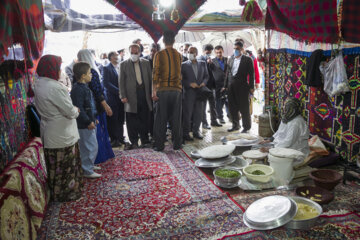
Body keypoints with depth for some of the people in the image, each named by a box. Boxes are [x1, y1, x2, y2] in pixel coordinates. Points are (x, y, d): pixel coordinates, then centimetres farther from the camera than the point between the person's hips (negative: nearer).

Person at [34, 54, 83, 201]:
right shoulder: (54, 87, -25)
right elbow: (70, 112, -23)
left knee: (55, 165, 21)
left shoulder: (38, 84, 4)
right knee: (66, 166, 7)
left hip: (49, 133, 9)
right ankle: (66, 193, 22)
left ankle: (56, 192, 36)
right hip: (62, 134, -9)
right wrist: (76, 110, 1)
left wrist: (72, 109, 5)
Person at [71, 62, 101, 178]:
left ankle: (89, 165, 36)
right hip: (84, 125, -11)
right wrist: (88, 122, -22)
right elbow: (79, 108, -25)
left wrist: (93, 119, 20)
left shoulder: (83, 87, 12)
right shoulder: (78, 89, -21)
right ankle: (87, 171, 9)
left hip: (89, 122, 11)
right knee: (90, 147, -2)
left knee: (91, 146, 21)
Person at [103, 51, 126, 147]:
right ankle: (114, 139, 10)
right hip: (112, 97, -5)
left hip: (121, 97, 5)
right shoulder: (107, 68, -4)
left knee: (121, 119, 10)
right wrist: (118, 91, -15)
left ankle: (120, 138, 20)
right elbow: (106, 83, -12)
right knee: (113, 119, 0)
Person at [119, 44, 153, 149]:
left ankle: (145, 141, 19)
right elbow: (121, 81, 1)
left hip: (144, 95, 2)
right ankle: (134, 142, 13)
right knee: (132, 121, 2)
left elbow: (150, 78, 12)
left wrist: (151, 93, 5)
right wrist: (123, 96, -7)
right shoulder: (124, 64, 4)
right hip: (131, 96, -2)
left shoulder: (146, 63, 11)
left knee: (144, 120, 7)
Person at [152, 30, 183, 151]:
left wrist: (154, 91, -9)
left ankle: (159, 144, 8)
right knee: (176, 118, 8)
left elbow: (156, 73, -9)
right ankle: (176, 143, 14)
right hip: (177, 89, 3)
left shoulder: (159, 54, -4)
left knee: (161, 118, 3)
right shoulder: (179, 55, 8)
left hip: (163, 90, -3)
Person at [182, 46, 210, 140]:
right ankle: (185, 133, 8)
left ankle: (196, 131, 22)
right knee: (187, 113, -1)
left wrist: (204, 82, -6)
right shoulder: (184, 65, 1)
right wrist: (190, 84, -15)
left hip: (200, 91, 3)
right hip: (189, 92, -3)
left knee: (199, 113, 8)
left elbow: (206, 75, 14)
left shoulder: (203, 63, 11)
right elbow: (181, 78, -2)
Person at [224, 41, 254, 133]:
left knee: (244, 108, 1)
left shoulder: (247, 60, -1)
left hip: (242, 86, -5)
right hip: (231, 86, 5)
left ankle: (246, 127, 13)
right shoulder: (230, 59, 13)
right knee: (232, 107, 10)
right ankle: (235, 125, 25)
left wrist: (251, 87, -10)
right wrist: (225, 86, 12)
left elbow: (251, 74, -4)